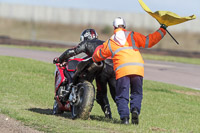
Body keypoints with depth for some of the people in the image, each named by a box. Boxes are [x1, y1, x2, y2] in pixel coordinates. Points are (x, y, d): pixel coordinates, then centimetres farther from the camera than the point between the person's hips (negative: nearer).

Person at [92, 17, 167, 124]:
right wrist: (161, 31, 24)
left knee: (122, 96, 5)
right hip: (138, 68, 1)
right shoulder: (132, 36, 17)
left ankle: (124, 116, -14)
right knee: (137, 93, 13)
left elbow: (97, 56, 31)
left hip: (122, 69, -1)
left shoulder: (109, 42, 20)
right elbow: (148, 41, 14)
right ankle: (135, 109, -14)